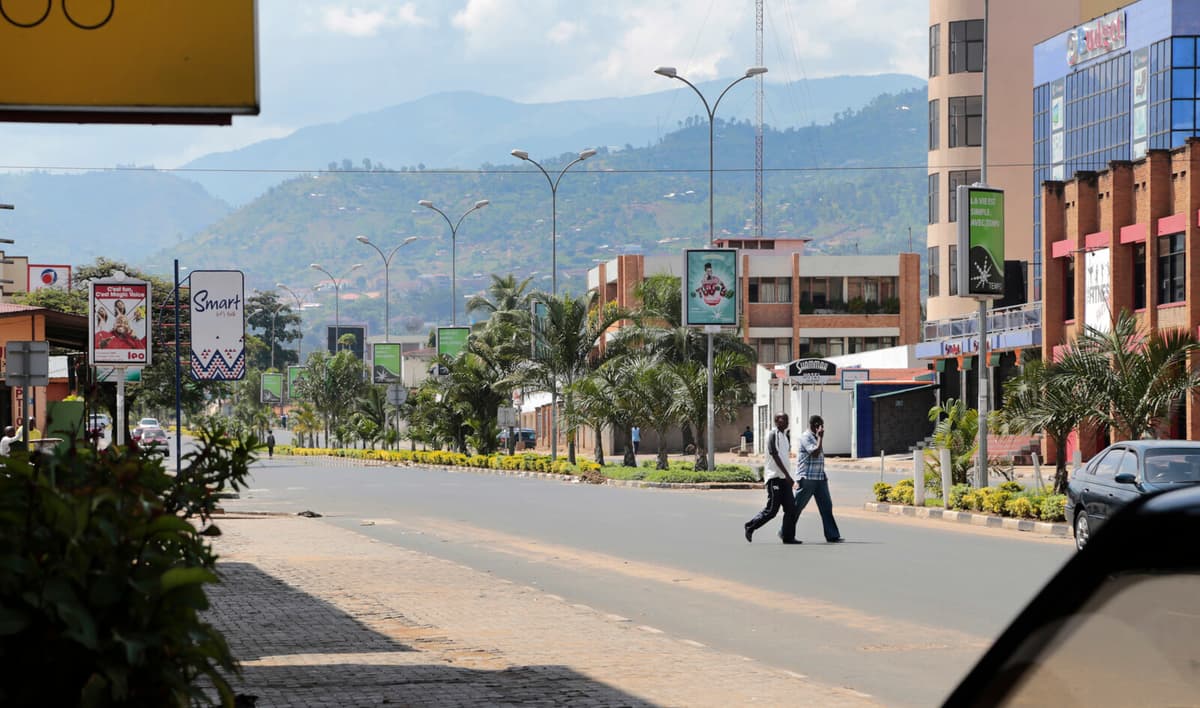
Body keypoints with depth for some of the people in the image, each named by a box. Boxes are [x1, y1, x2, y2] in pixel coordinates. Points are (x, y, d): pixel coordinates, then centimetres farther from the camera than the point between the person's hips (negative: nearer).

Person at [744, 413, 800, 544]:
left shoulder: (784, 436, 15)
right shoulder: (773, 435, -12)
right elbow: (775, 456, -19)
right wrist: (787, 475, -23)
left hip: (784, 478, 8)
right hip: (775, 477, -8)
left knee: (791, 509, 1)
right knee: (771, 510, -7)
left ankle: (788, 536, 4)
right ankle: (750, 527, 9)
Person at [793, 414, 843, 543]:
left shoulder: (816, 438, 16)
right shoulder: (805, 437, -11)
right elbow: (815, 453, -23)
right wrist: (820, 437, -16)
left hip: (820, 479, 8)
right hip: (807, 479, -8)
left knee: (826, 506, 1)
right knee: (797, 507, 0)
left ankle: (832, 536, -1)